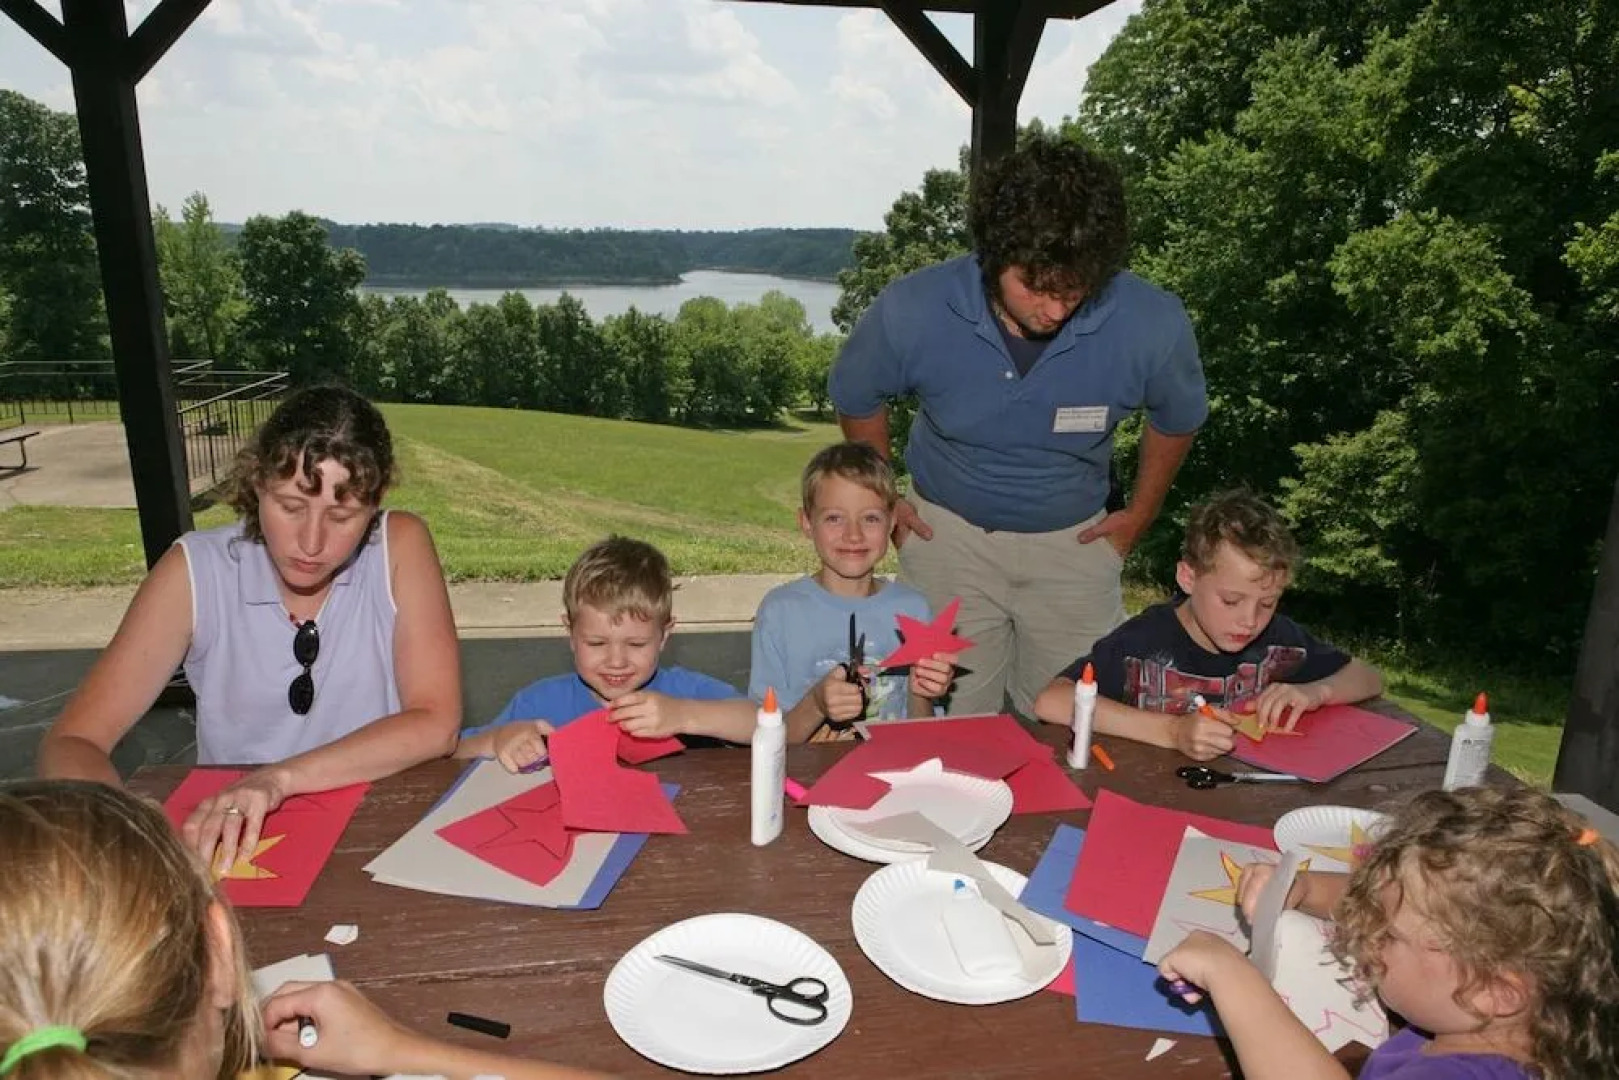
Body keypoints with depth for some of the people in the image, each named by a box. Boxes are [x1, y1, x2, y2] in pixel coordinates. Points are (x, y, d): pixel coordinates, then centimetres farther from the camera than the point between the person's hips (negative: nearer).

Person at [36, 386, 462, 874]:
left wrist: (281, 777, -27)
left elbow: (435, 724, -16)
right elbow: (71, 742, -8)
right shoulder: (196, 570, -8)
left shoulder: (400, 547, -11)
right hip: (227, 848, 1)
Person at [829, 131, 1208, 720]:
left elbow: (1177, 419, 3)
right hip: (949, 534, 0)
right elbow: (856, 399, 0)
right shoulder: (910, 312, -23)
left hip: (1074, 542, 1)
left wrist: (1140, 514, 7)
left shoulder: (1153, 324, -21)